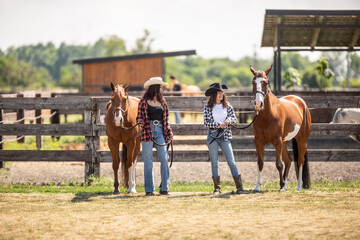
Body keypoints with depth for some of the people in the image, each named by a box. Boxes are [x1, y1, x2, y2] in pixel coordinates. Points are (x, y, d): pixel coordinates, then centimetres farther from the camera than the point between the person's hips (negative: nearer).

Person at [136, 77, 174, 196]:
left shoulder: (162, 102, 14)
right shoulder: (144, 102, 2)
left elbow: (166, 119, 17)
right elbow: (139, 117, 5)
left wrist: (169, 133, 11)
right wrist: (140, 122, -17)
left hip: (160, 131, 3)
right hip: (148, 131, -3)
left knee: (164, 158, -7)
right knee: (148, 162, -1)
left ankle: (164, 188, 0)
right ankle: (149, 189, 5)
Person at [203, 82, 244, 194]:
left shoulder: (227, 106, 7)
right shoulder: (208, 107, 1)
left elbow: (234, 118, 10)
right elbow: (206, 122, -4)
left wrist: (229, 120, -12)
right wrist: (218, 124, -16)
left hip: (224, 136, 1)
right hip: (213, 136, -1)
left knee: (231, 161, -3)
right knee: (214, 162, 3)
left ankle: (239, 186, -2)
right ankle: (217, 187, 9)